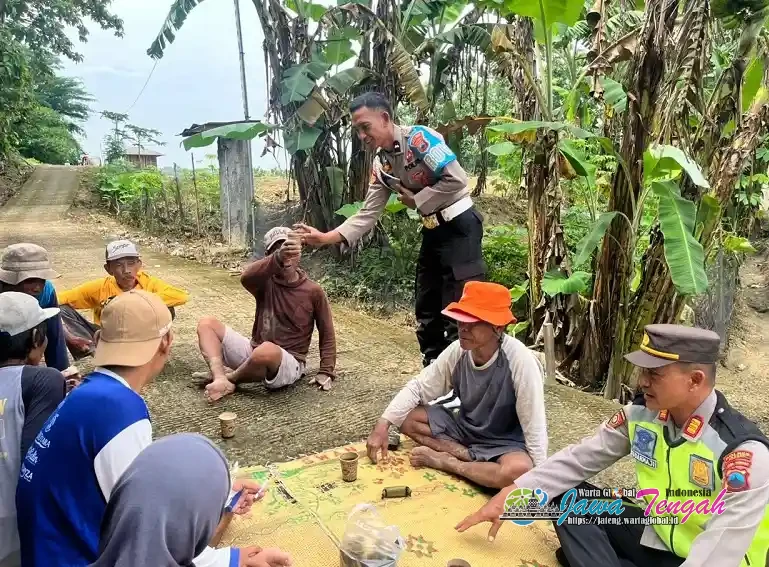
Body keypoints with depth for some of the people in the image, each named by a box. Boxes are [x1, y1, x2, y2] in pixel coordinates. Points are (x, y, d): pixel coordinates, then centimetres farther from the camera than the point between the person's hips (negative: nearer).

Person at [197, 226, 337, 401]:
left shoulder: (313, 291, -5)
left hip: (289, 362, -4)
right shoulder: (266, 282, -2)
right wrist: (278, 258, -47)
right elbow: (246, 278, -29)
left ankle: (230, 377, -8)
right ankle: (221, 379, -26)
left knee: (267, 350, -40)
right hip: (254, 352, 4)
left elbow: (327, 335, 2)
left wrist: (326, 372, -7)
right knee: (207, 323, -4)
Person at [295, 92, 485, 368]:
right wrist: (326, 237, -9)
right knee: (426, 310, 13)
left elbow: (456, 179, -23)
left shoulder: (419, 137, -16)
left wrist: (416, 200, -13)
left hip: (459, 225, -8)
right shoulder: (380, 164, 6)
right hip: (432, 230, 8)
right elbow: (368, 215, 2)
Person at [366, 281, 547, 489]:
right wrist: (382, 425, -17)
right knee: (405, 417, -10)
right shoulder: (457, 351, -13)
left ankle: (445, 462, -16)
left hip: (505, 443, -4)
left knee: (517, 471, -38)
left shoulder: (520, 360, -28)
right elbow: (417, 388, -6)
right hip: (465, 429, 5)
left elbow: (535, 429, -24)